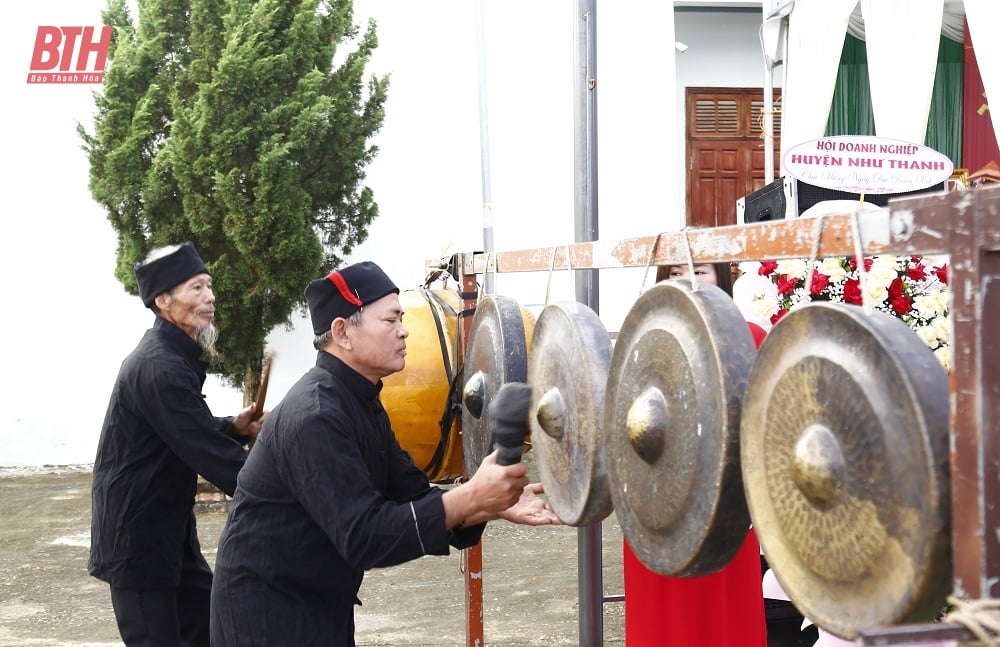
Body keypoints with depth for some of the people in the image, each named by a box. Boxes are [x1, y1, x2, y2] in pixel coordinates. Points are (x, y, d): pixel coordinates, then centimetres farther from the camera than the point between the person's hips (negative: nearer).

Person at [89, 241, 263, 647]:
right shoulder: (160, 366, -24)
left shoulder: (175, 355, 10)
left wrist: (234, 428, -1)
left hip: (168, 531, 10)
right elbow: (206, 451, -26)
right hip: (136, 538, -10)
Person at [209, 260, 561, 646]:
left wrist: (496, 504, -11)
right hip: (269, 608, -9)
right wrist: (470, 499, -34)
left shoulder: (360, 402, 6)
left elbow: (410, 496, 4)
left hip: (319, 602, 9)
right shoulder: (316, 415, -24)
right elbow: (362, 537, -30)